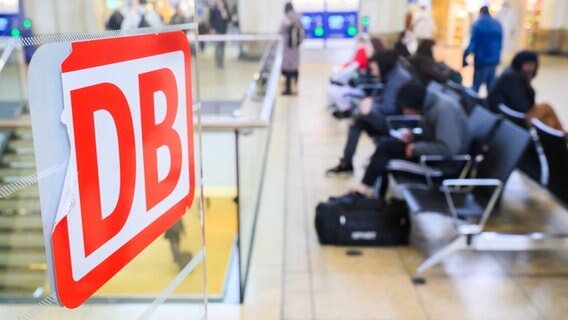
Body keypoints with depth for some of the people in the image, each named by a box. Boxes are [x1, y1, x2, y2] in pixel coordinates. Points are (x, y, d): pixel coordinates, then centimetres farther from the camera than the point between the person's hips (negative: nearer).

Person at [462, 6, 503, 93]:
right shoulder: (498, 25, 10)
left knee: (475, 87, -4)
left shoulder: (478, 24, -7)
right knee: (491, 88, 11)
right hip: (494, 61, 6)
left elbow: (473, 43, -13)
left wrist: (465, 56, -7)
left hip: (482, 61, -6)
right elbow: (500, 44, 16)